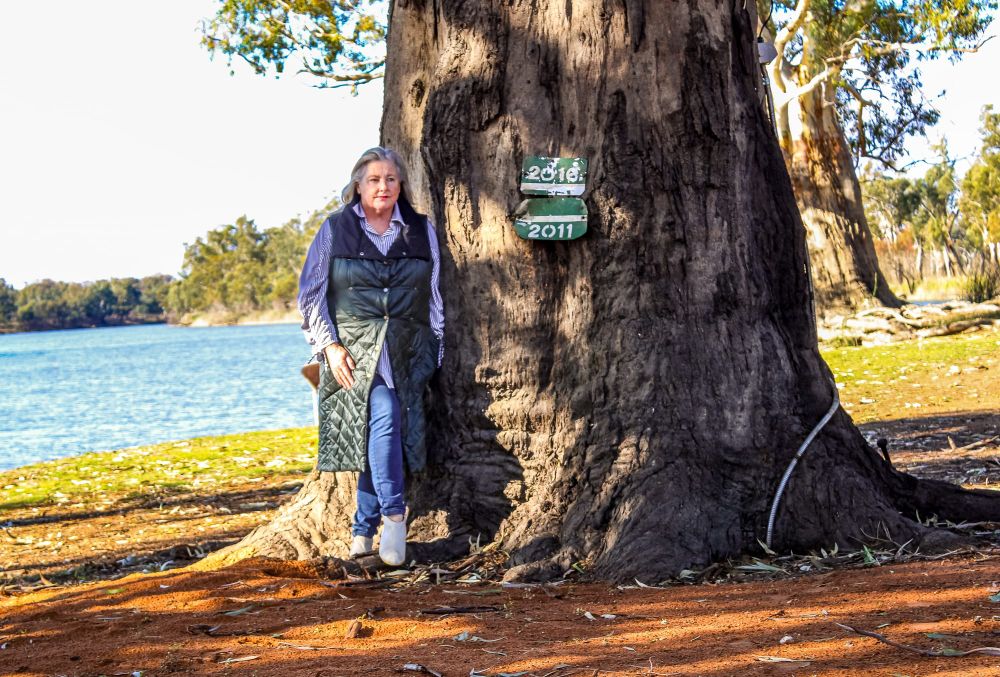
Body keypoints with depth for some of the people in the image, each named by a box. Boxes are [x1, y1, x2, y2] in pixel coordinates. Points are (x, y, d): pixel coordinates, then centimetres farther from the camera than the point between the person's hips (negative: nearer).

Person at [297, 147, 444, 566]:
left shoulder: (421, 231, 12)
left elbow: (434, 297, 16)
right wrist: (329, 346, -5)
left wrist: (435, 354, 10)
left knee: (379, 430, -11)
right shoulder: (334, 230, 6)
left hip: (406, 351, 2)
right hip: (354, 349, -2)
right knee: (383, 414, -22)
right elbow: (311, 294, 6)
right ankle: (393, 514, -15)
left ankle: (363, 530, -4)